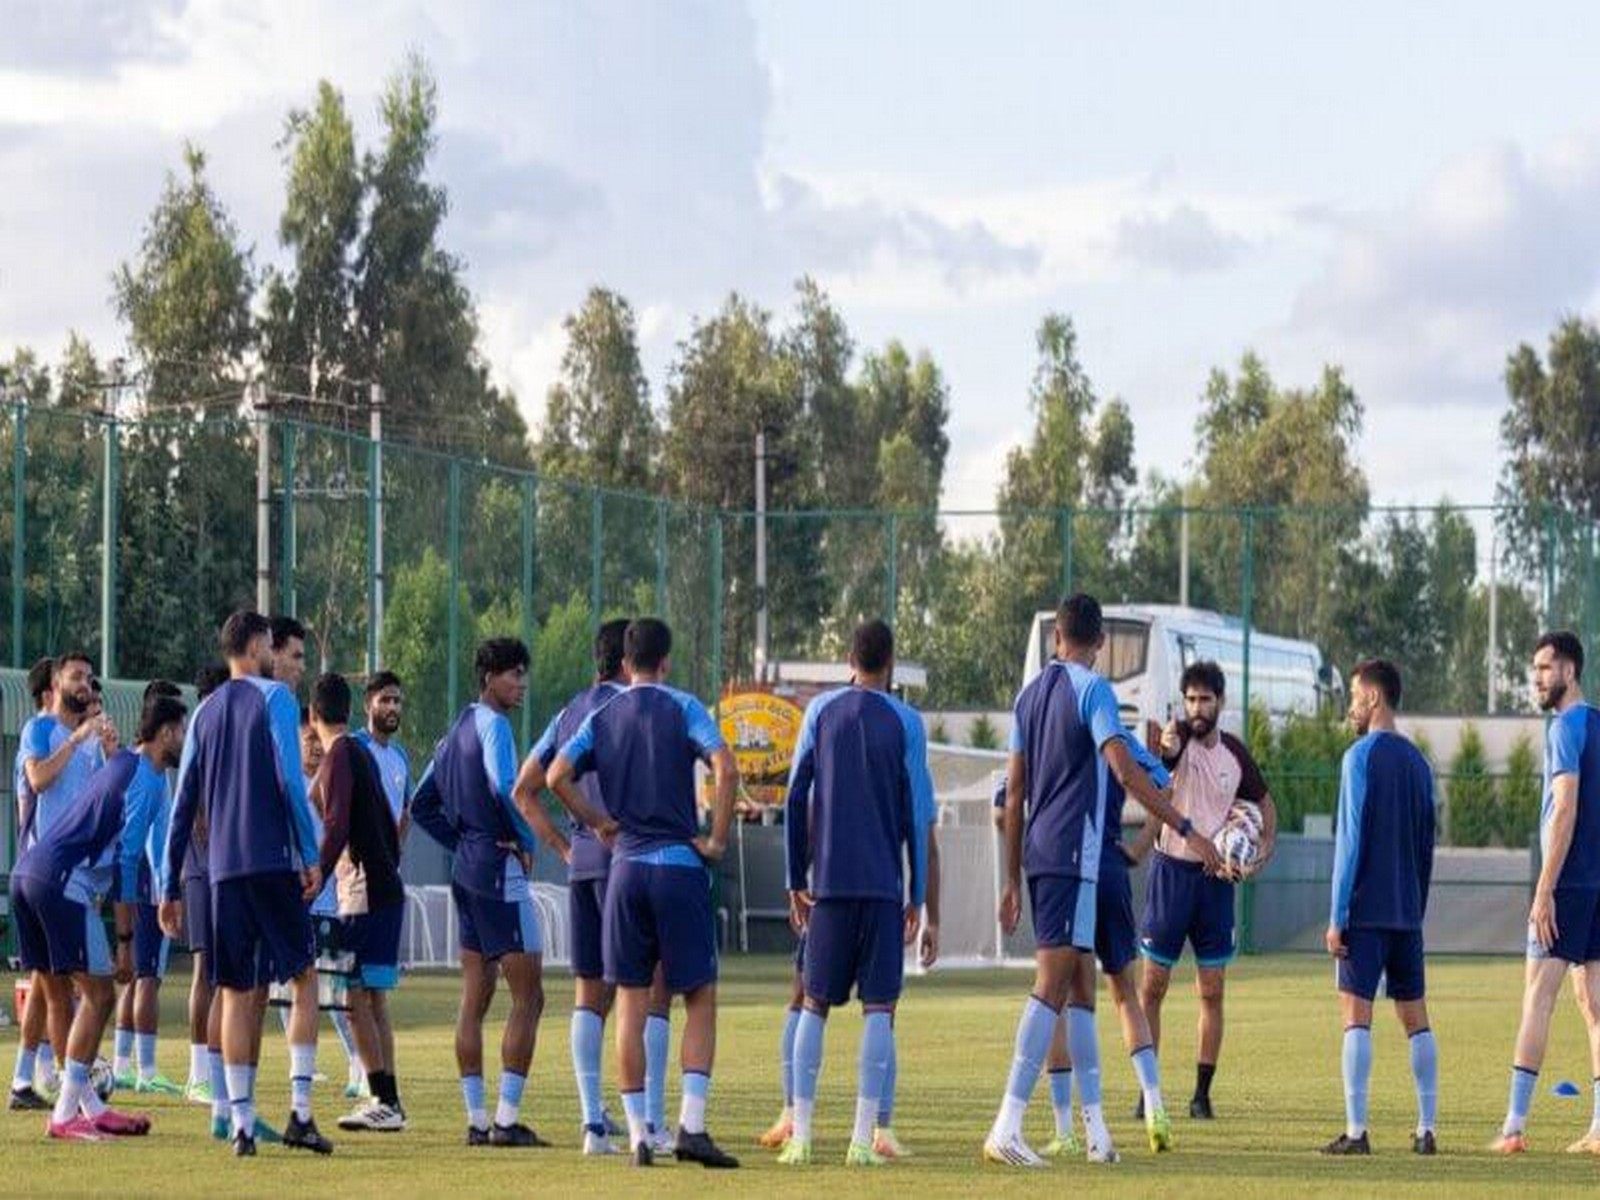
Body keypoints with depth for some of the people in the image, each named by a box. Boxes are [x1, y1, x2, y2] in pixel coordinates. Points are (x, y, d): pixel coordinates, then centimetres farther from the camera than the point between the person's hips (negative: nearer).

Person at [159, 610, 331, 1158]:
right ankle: (300, 1112, -6)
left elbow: (184, 805, 12)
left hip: (223, 868, 5)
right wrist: (311, 855, -9)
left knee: (236, 992, 5)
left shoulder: (205, 712, 14)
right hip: (274, 861, -5)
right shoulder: (274, 698, -2)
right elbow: (289, 780, -12)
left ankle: (242, 1123, 0)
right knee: (304, 976, 5)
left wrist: (171, 887, 15)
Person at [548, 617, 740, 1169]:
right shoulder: (683, 709, -1)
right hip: (681, 865, -3)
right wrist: (717, 839, -7)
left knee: (630, 1004, 6)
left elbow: (558, 776, -3)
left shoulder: (602, 719, 9)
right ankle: (691, 1126, -10)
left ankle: (638, 1135, 4)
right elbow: (725, 767, -15)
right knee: (700, 999, 3)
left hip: (626, 869, 3)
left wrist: (598, 823, 6)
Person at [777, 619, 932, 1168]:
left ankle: (800, 1136, 1)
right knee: (879, 1007, 0)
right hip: (884, 885, -2)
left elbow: (796, 799, 5)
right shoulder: (905, 722, 1)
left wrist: (796, 881, 11)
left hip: (828, 882, 2)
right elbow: (917, 814, 0)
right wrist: (917, 897, 6)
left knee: (815, 1005, 8)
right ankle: (863, 1139, -10)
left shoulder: (821, 711, 6)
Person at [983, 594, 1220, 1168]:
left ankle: (1095, 1126, 13)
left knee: (1078, 985, 12)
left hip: (1038, 853, 8)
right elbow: (1124, 770, -19)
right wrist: (1186, 831, -18)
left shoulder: (1030, 694, 15)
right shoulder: (1093, 690, -7)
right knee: (1052, 984, -11)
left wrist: (1013, 880, 21)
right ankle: (1007, 1127, -19)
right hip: (1074, 855, -8)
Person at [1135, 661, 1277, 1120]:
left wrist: (1264, 846, 3)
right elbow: (1164, 750, -32)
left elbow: (1264, 803, 21)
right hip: (1171, 871, -3)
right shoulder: (1179, 738, -6)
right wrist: (1167, 745, -56)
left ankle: (1202, 1094, 9)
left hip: (1217, 877, 3)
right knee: (1152, 987, -1)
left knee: (1212, 991, 3)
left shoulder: (1235, 752, 6)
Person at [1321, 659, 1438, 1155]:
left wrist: (1337, 916, -11)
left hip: (1366, 910, -7)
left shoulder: (1362, 756, -8)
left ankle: (1356, 1131, -11)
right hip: (1408, 911, 7)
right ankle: (1426, 1130, 7)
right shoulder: (1418, 761, 13)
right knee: (1416, 1018, 8)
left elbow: (1351, 840, -12)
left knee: (1356, 1016, -6)